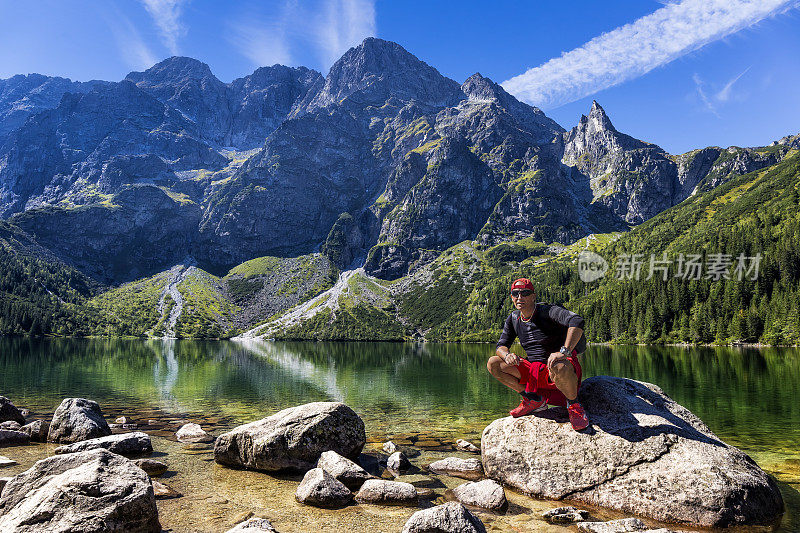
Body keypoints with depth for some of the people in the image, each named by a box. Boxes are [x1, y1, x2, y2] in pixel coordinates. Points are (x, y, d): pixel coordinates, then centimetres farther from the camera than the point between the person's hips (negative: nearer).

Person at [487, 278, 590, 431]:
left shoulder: (547, 311, -14)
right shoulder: (513, 318, 7)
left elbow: (577, 322, -30)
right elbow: (501, 345, 9)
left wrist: (564, 351, -40)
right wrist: (507, 355, -17)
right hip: (533, 369, 6)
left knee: (558, 367, -43)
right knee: (493, 364, -6)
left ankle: (573, 405, -11)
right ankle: (534, 400, 2)